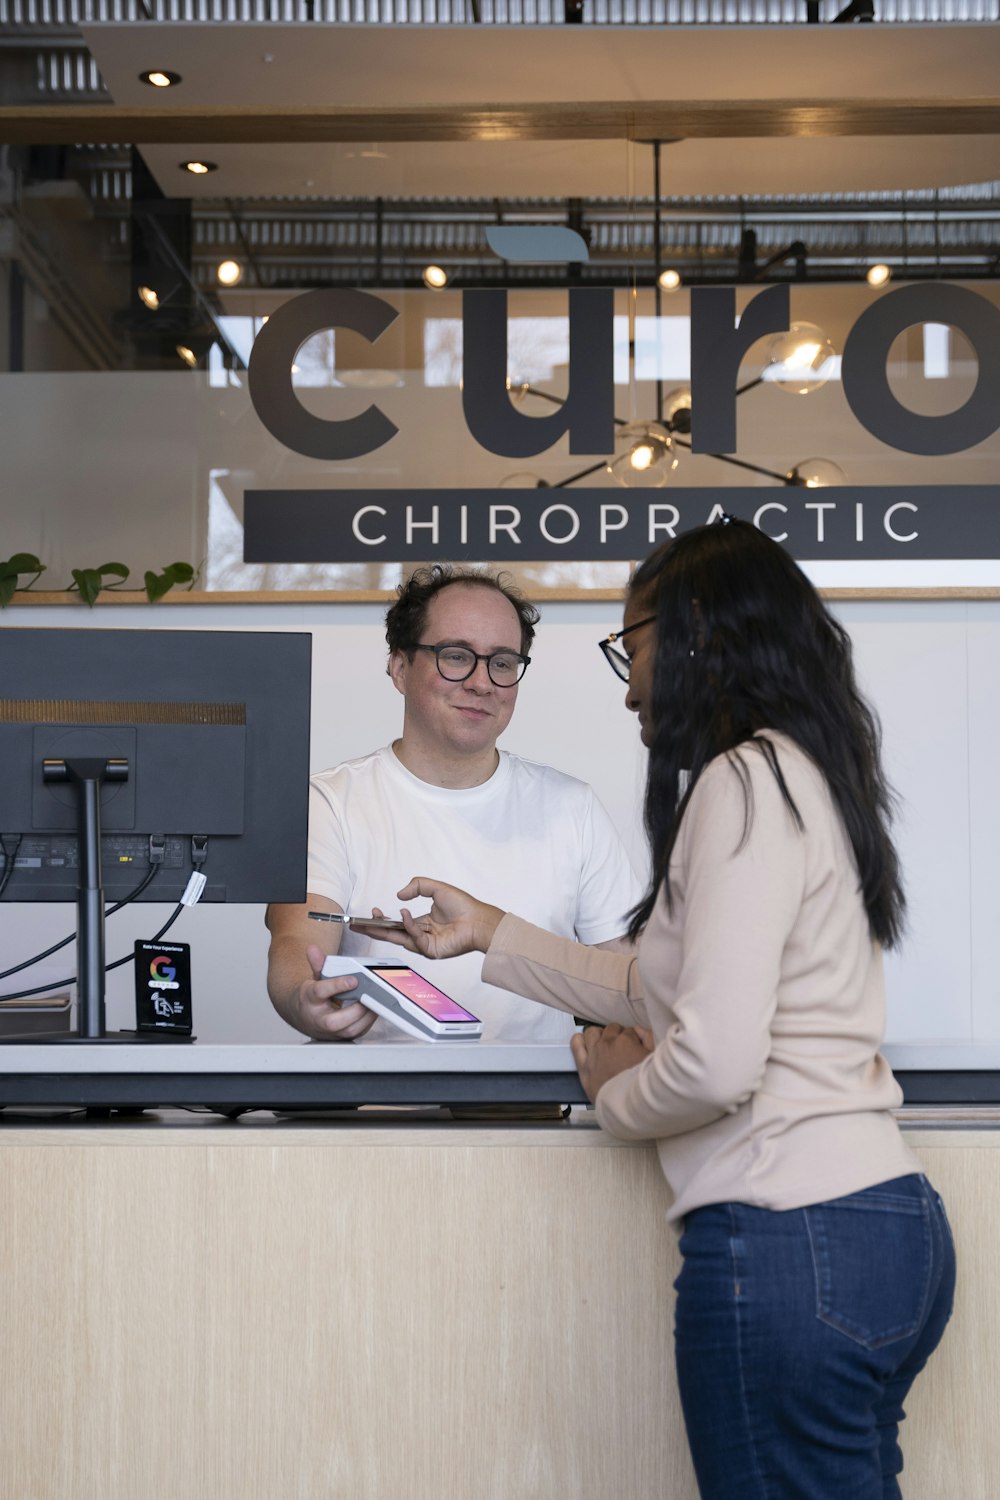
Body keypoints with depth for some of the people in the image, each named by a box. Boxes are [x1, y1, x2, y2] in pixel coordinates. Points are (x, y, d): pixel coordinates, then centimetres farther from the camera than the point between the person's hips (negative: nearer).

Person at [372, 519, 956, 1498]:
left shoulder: (745, 782, -12)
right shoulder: (802, 776, 18)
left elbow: (714, 1059, -21)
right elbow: (665, 992, 26)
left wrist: (618, 1094, 0)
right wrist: (488, 934, 30)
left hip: (788, 1237, -10)